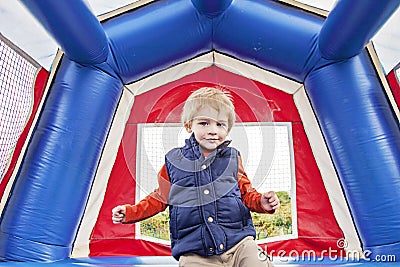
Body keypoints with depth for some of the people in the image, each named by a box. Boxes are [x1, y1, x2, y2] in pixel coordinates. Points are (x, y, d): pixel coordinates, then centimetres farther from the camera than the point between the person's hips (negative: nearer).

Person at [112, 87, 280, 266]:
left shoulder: (232, 158, 7)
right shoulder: (174, 161, 5)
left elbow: (245, 192, 15)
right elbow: (160, 198, 15)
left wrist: (261, 202, -5)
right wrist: (130, 212, 6)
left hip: (239, 243, 1)